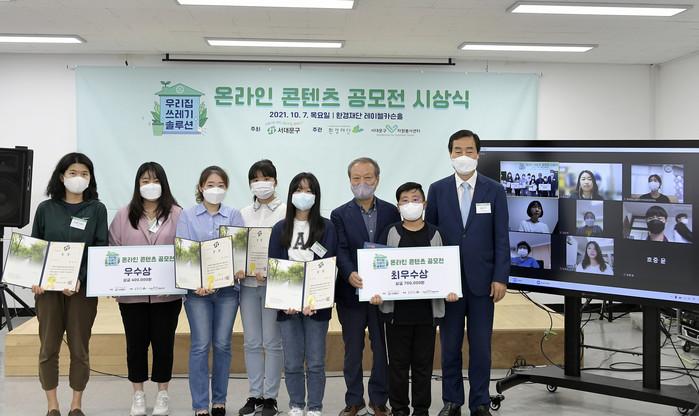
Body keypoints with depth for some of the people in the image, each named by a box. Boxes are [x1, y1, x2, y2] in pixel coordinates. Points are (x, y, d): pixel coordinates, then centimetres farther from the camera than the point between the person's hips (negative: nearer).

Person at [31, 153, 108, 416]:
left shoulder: (97, 209, 2)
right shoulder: (46, 208, 6)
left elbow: (102, 248, -3)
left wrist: (80, 278, -16)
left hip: (83, 287, -1)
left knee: (79, 348, 5)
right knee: (48, 347, 4)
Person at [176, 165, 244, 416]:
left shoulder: (233, 215, 7)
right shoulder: (188, 216, 3)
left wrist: (240, 269, -20)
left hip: (227, 287, 2)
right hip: (197, 289, -2)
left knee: (222, 344, 7)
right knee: (200, 345, -2)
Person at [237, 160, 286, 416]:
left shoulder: (286, 211, -1)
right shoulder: (243, 213, 12)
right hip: (248, 283, 4)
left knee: (272, 342, 0)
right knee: (251, 342, 8)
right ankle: (255, 395, 18)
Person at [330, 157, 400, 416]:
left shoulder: (391, 212, 6)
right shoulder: (340, 215, 2)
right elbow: (341, 250, -8)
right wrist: (350, 274, -27)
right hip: (351, 291, -1)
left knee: (382, 349, 8)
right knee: (353, 350, 9)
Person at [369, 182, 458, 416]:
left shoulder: (434, 234, 4)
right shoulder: (390, 233, 1)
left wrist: (449, 291, -9)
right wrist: (376, 293, -14)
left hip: (426, 309, 1)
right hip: (396, 309, -1)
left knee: (423, 363, 8)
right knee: (398, 363, 7)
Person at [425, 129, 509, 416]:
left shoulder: (494, 191, 1)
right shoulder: (437, 190, 3)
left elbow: (501, 238, 0)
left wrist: (500, 278, -7)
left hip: (482, 280, 0)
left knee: (480, 345, 6)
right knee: (450, 344, 9)